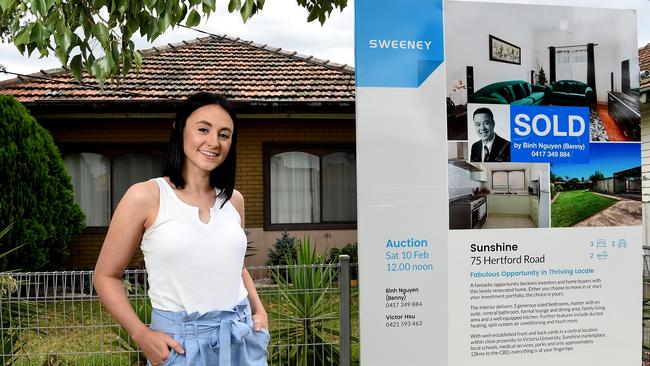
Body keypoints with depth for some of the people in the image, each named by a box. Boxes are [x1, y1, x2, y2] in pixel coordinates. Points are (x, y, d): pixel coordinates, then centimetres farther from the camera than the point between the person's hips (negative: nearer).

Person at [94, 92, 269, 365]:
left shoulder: (233, 200, 4)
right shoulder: (145, 197, -9)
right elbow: (106, 276, -3)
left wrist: (258, 309, 5)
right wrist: (141, 335, -13)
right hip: (179, 343, -4)